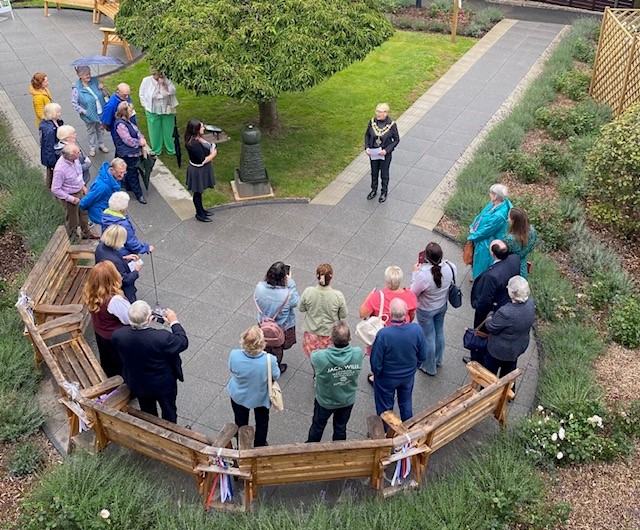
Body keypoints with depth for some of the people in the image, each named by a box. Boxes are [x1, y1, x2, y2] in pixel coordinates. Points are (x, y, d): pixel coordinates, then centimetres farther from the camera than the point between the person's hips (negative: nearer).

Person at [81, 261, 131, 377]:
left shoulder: (90, 293, -19)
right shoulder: (114, 300, -40)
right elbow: (129, 319, -29)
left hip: (99, 334, 7)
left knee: (106, 362, 31)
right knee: (120, 367, 20)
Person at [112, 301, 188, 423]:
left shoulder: (117, 335, -28)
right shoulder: (162, 337, -39)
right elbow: (183, 343, -20)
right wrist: (174, 322, -8)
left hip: (138, 385, 4)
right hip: (164, 385, -3)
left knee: (148, 414, 31)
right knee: (169, 412, 26)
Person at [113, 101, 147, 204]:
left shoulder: (128, 121, 7)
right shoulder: (120, 125, -24)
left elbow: (137, 131, 10)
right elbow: (128, 140, -25)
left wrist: (142, 138, -10)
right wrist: (140, 142, -12)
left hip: (134, 152, 10)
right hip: (128, 154, -9)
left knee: (131, 172, 24)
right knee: (133, 174, 3)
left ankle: (129, 186, 42)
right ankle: (138, 194, 12)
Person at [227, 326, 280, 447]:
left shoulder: (235, 355, -34)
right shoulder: (269, 360, -38)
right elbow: (276, 376, -16)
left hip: (239, 396, 1)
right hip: (261, 397, -1)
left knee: (241, 423, 30)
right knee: (261, 423, 30)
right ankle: (259, 447, 53)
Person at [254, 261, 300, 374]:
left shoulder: (259, 287, -29)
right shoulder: (287, 294, -38)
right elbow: (296, 302, -15)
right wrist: (291, 283, -13)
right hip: (282, 328, -3)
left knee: (266, 347, 33)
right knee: (277, 350, 27)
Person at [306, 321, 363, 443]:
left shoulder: (321, 357, -39)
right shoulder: (358, 353, -32)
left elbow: (313, 356, -13)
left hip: (325, 401, -1)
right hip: (348, 400, 1)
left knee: (318, 426, 27)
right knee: (341, 427, 27)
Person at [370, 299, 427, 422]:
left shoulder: (383, 334, -36)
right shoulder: (417, 330, -26)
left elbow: (376, 362, -23)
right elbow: (423, 356, -10)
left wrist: (376, 373, 0)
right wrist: (412, 367, 10)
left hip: (387, 378, -3)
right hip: (408, 375, 3)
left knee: (385, 407, 22)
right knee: (406, 403, 29)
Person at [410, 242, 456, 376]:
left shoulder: (423, 275, -40)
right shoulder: (450, 267, -25)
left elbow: (413, 293, -22)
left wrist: (415, 272, -15)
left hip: (426, 311, -5)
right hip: (442, 306, 5)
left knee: (428, 338, 18)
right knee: (439, 332, 28)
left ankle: (429, 367, 41)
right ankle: (438, 360, 54)